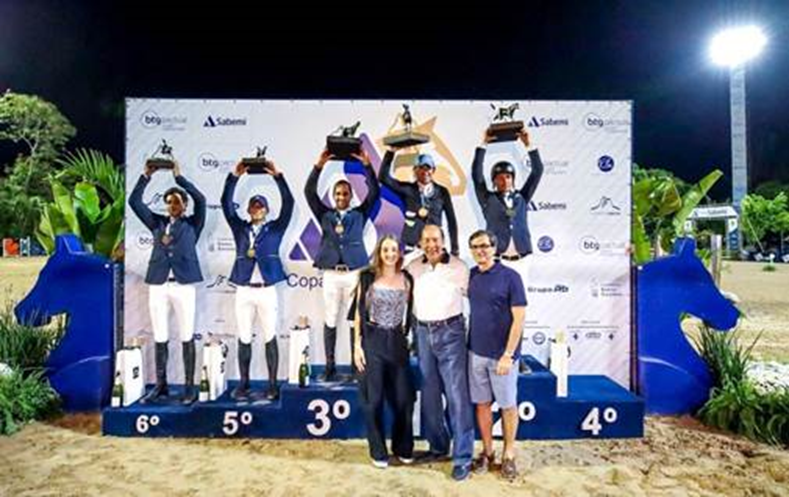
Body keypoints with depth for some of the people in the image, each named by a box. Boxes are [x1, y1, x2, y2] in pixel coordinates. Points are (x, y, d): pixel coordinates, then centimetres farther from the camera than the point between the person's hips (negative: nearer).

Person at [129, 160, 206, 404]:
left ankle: (189, 386, 6)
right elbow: (134, 201, 11)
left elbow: (201, 199, -7)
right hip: (158, 285, 3)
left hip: (183, 285, -3)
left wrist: (179, 177, -6)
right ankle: (161, 386, 17)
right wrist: (146, 175, 3)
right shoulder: (157, 222, 16)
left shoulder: (192, 224, 8)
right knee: (159, 338, 7)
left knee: (186, 337, 0)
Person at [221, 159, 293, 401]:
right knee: (244, 339, 7)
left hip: (267, 291, -2)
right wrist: (234, 176, -8)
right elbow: (226, 204, 1)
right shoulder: (240, 228, 10)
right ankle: (243, 383, 15)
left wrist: (278, 176, -13)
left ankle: (272, 385, 8)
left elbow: (288, 203, -5)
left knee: (270, 338, 2)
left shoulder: (275, 228, 6)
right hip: (244, 291, 2)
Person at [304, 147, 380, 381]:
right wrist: (319, 166, -9)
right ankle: (330, 366, 12)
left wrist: (367, 165, -9)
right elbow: (309, 192, 1)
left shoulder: (359, 214, 9)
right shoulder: (325, 215, 10)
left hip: (354, 273, -1)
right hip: (331, 274, 1)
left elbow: (374, 192, 0)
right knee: (330, 321, 4)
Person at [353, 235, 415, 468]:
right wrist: (357, 344, -6)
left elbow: (409, 312, 11)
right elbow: (359, 312, -2)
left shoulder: (406, 279, 6)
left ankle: (403, 448, 26)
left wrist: (407, 338, 4)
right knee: (374, 399, 5)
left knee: (403, 398, 6)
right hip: (373, 341, -2)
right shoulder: (368, 277, -2)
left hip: (397, 341, 3)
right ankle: (378, 451, 21)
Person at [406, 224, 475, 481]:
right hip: (423, 332, 4)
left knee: (457, 395, -5)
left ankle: (462, 457, 3)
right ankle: (438, 446, 28)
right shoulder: (413, 268, 4)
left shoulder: (459, 267, -4)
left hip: (450, 331, -4)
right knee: (430, 394, 12)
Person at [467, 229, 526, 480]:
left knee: (508, 405, 8)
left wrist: (508, 355, -16)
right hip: (476, 352, 5)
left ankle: (509, 454, 24)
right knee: (482, 403, 12)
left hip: (501, 354, -4)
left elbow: (519, 318, -12)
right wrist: (470, 345, 6)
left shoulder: (510, 277, -10)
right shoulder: (471, 276, 5)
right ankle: (487, 451, 27)